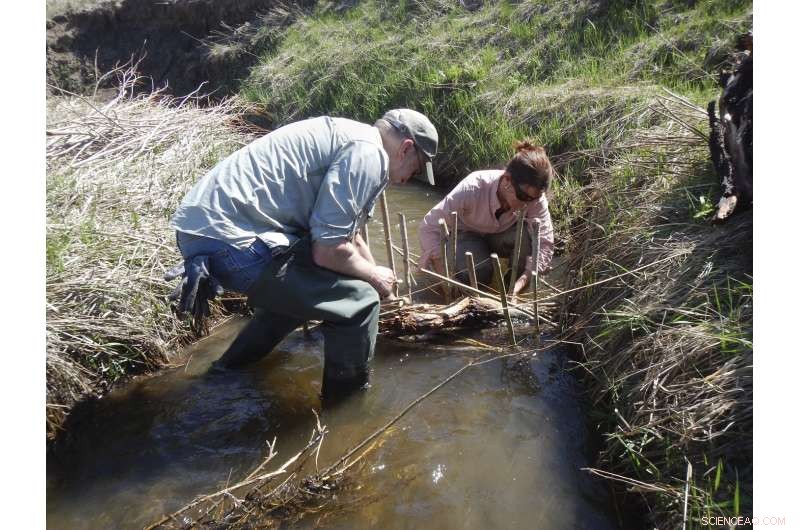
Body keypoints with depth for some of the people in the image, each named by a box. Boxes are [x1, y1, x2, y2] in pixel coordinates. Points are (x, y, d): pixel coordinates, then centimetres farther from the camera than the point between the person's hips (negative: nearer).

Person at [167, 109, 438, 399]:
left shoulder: (342, 136, 22)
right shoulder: (368, 153, -9)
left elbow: (344, 235, 33)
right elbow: (329, 251, -14)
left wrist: (380, 279, 40)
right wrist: (374, 276, 6)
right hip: (230, 242, -11)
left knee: (299, 286, 31)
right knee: (358, 300, -4)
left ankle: (229, 371, 42)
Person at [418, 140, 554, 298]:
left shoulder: (535, 197, -28)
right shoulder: (472, 189, -37)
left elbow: (544, 243, -31)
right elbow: (429, 227, -35)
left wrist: (522, 282, -47)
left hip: (503, 234, 3)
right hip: (467, 235, -2)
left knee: (530, 234, -30)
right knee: (478, 272, -33)